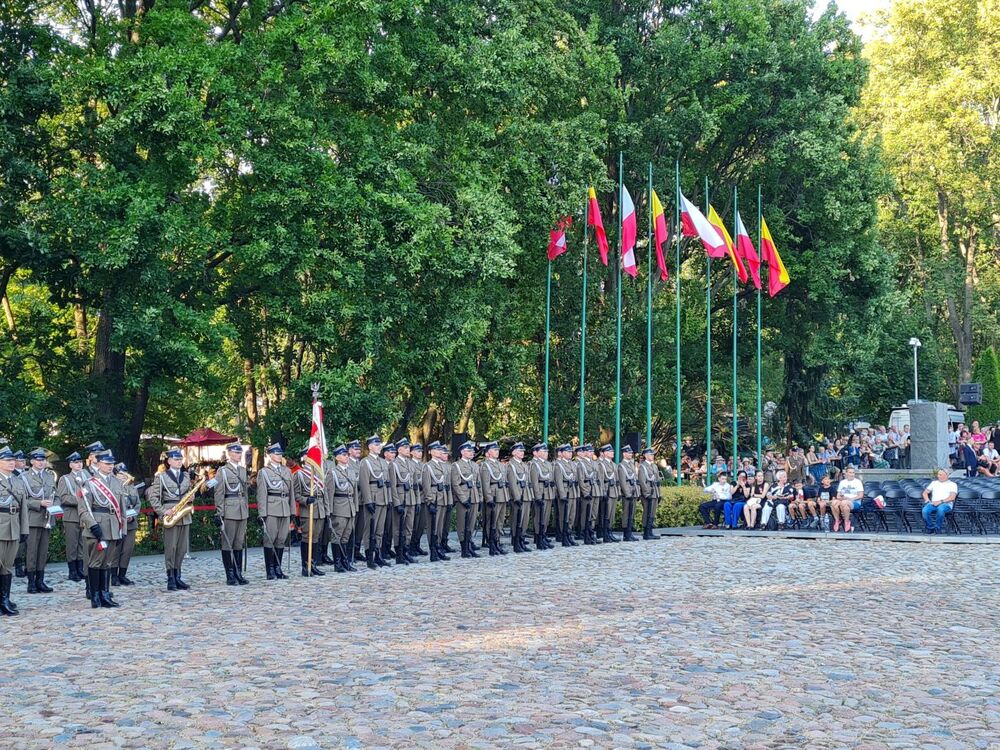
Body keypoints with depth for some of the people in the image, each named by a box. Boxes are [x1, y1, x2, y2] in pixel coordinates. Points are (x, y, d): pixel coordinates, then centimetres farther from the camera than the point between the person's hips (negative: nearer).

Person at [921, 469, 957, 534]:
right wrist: (928, 501, -1)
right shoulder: (934, 483, 25)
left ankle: (938, 528, -22)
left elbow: (952, 497, -4)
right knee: (924, 511, -31)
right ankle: (930, 528, -12)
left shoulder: (952, 484, 11)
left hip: (946, 504, -3)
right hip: (933, 503, 3)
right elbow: (925, 493, 21)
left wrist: (941, 501, -17)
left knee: (940, 509, -41)